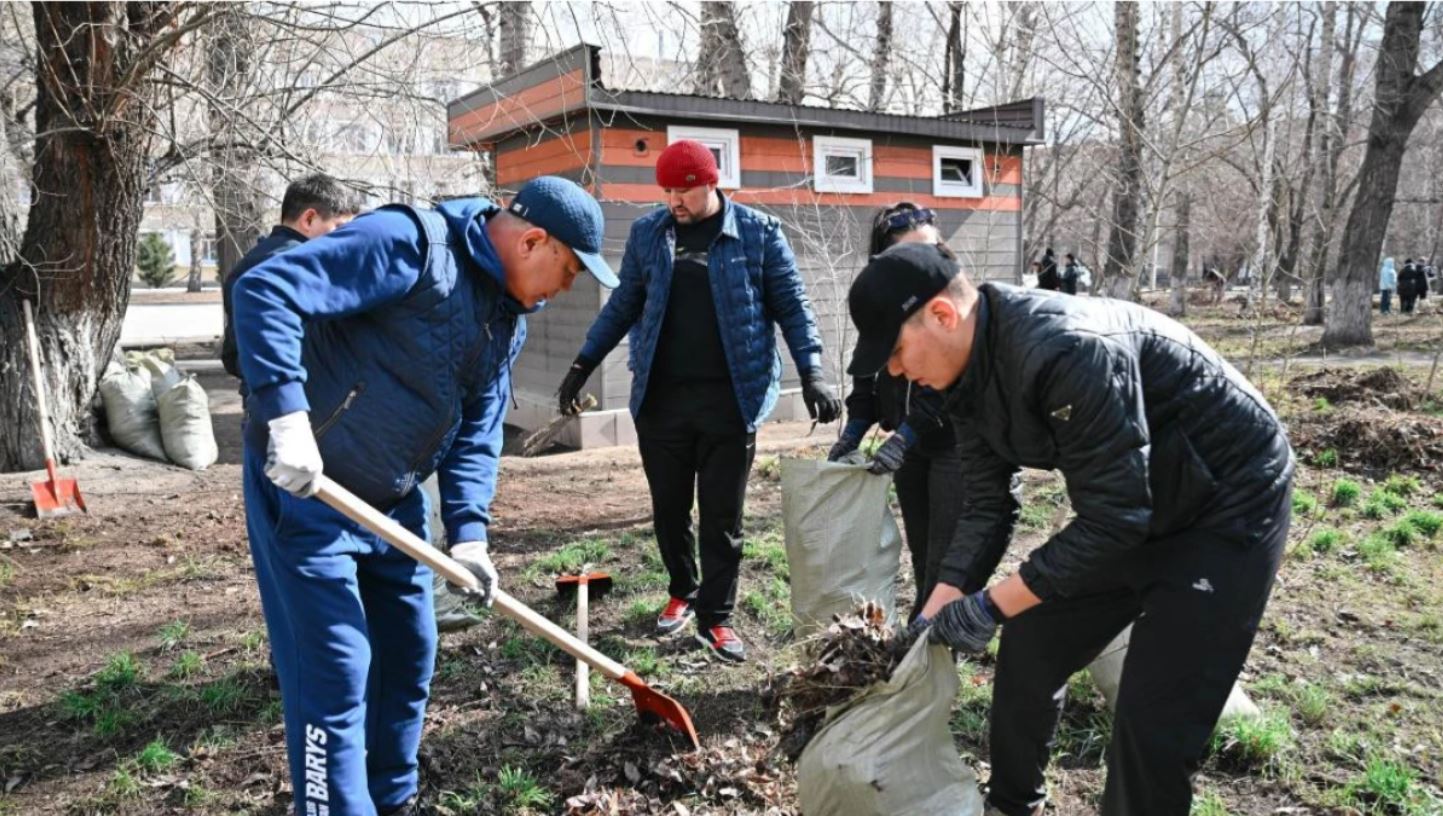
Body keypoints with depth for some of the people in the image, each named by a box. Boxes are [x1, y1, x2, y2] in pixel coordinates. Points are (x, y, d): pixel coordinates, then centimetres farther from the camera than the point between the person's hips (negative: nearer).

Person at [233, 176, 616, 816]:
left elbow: (477, 431, 7)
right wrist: (287, 415, -35)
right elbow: (264, 291, -27)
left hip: (394, 500, 9)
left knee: (408, 656, 16)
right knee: (338, 669, -5)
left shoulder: (509, 318, 7)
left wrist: (468, 533, -4)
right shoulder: (410, 243, -21)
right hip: (303, 485, -8)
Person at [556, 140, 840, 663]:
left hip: (730, 398, -2)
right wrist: (583, 365, 11)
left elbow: (792, 305, 1)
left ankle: (715, 616, 18)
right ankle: (682, 593, 34)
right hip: (660, 396, 3)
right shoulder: (647, 232, 6)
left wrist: (812, 373, -9)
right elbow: (623, 304, 14)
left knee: (722, 516, 4)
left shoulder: (759, 232, -1)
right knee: (669, 507, 12)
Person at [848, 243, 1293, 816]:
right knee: (1030, 649, 11)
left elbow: (1113, 517, -32)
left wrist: (991, 606, -26)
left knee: (1155, 723, -9)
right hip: (1124, 507, 8)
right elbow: (986, 508, -1)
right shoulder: (969, 375, -6)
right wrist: (934, 615, -8)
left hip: (1228, 503, -8)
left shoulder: (1067, 351, -35)